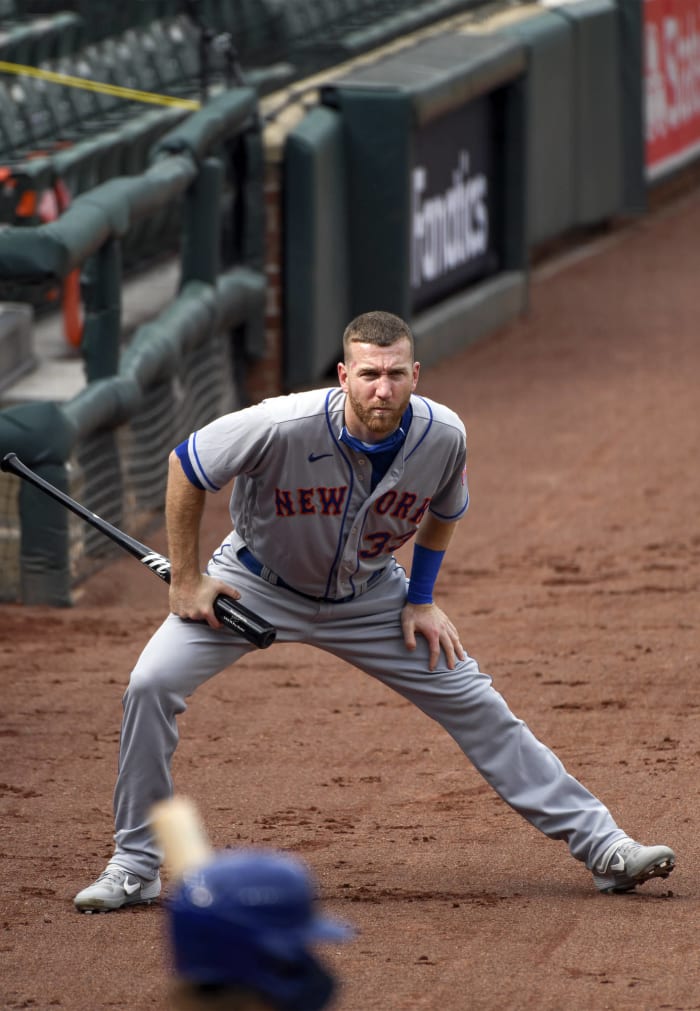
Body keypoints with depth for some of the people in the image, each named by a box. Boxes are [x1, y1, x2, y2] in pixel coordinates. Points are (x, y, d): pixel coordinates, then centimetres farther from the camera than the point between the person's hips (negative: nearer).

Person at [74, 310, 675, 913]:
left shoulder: (443, 436, -23)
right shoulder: (282, 427, -35)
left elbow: (444, 511, 2)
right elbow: (185, 467, -18)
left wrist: (422, 600, -1)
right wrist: (186, 580, -14)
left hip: (369, 595, 2)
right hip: (259, 582, -2)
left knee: (475, 704, -2)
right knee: (152, 684, -20)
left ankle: (599, 844, 7)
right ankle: (135, 867, -5)